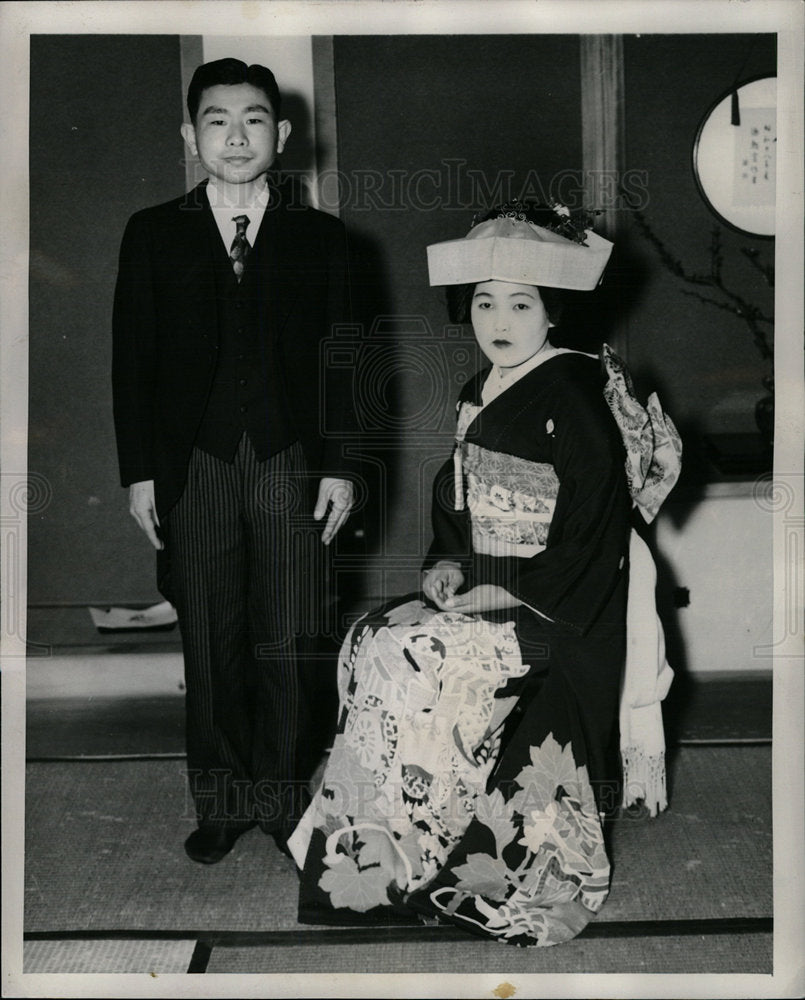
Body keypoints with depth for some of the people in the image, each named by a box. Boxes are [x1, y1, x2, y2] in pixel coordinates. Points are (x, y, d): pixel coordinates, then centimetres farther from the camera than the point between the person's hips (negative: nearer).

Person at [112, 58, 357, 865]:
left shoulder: (319, 236, 8)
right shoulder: (153, 234, 8)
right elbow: (132, 358, 6)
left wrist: (338, 465, -2)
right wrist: (139, 470, -1)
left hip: (289, 465, 0)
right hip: (193, 467, 1)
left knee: (287, 647, 3)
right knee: (211, 647, 7)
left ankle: (284, 799, 17)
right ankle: (220, 804, 20)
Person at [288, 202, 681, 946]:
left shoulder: (575, 396, -13)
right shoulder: (480, 395, 12)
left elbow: (595, 527, -17)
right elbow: (454, 500, 21)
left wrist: (513, 595, -18)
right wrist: (445, 565, 3)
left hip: (558, 611, -8)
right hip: (485, 591, 8)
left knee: (409, 657, -21)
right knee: (371, 640, -8)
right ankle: (376, 845, 1)